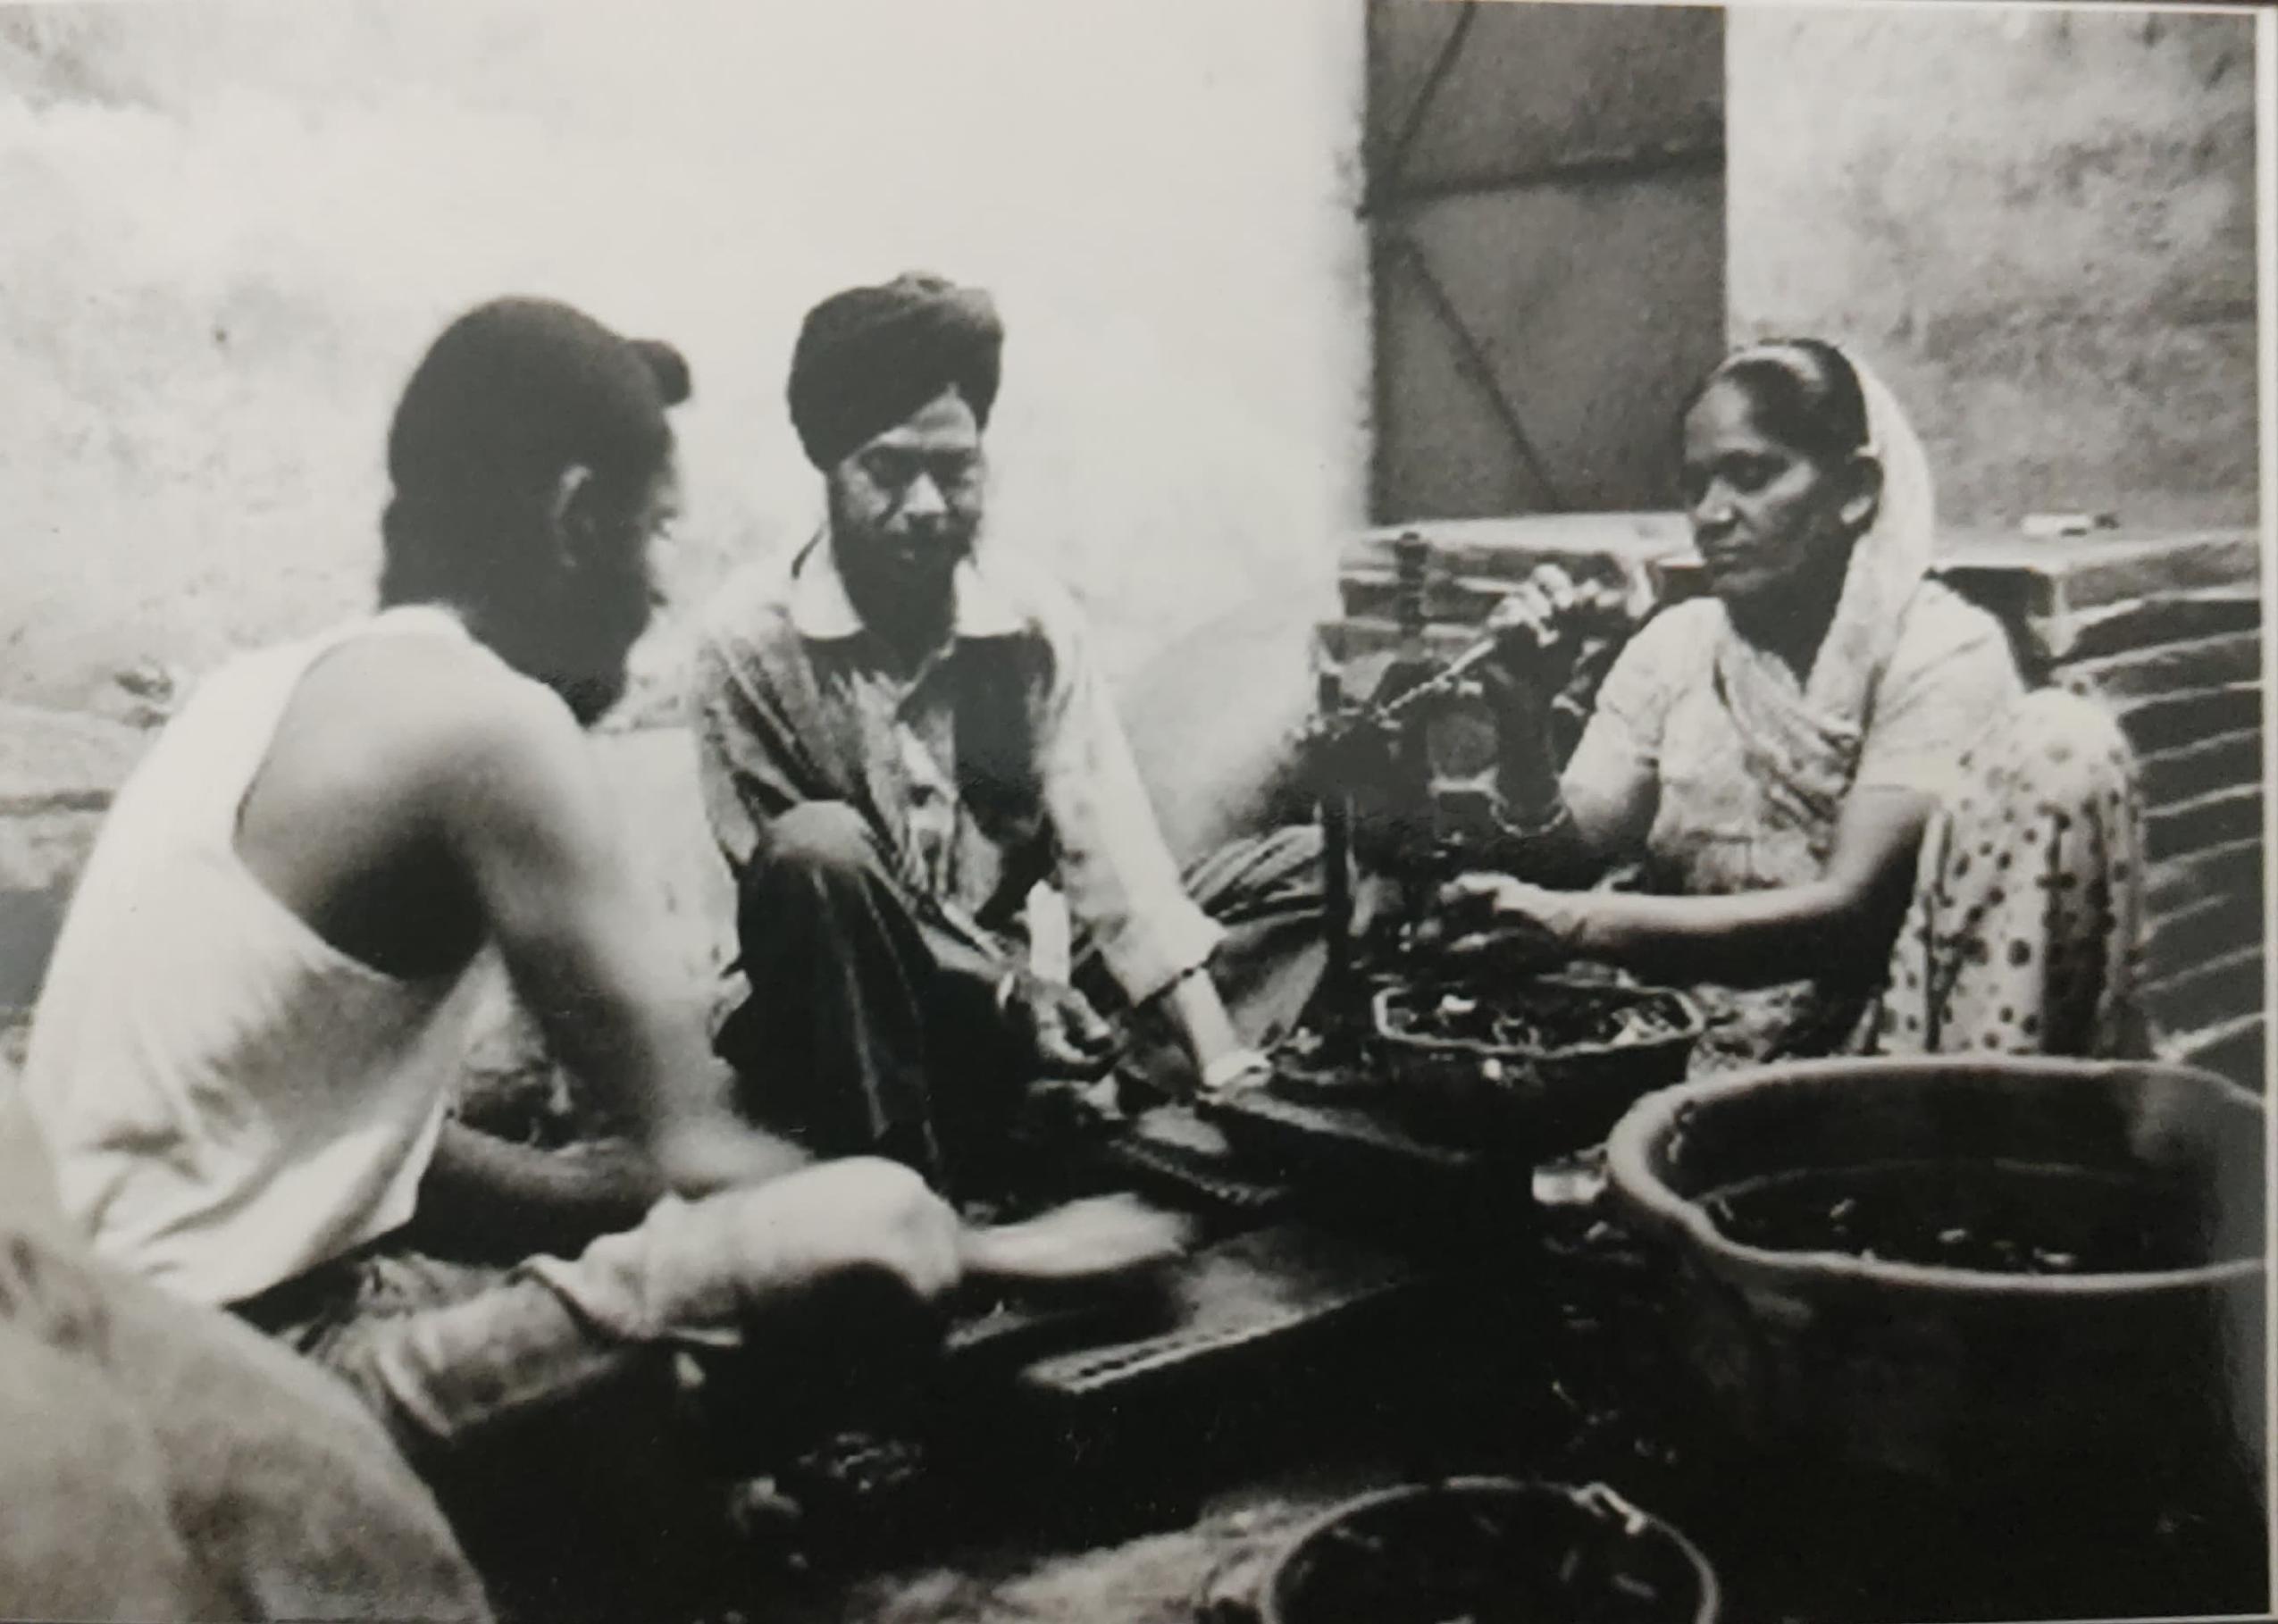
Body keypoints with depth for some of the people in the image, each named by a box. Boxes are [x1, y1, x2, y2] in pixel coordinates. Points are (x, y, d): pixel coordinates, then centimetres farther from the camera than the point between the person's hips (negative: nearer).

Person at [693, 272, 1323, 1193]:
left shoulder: (1035, 620, -5)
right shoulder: (752, 640, -13)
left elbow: (1112, 850, -12)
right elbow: (786, 880, -13)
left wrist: (1221, 1065, -23)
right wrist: (1005, 986, -22)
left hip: (1016, 996, 4)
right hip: (843, 1040, -3)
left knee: (1303, 868, -5)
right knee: (817, 848, -34)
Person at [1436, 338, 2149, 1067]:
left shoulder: (1943, 649, -8)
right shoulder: (1674, 646, 6)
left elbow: (1850, 910, -20)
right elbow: (1562, 863, 1)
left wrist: (1582, 925, -29)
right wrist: (1521, 718, -17)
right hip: (1699, 1058, 3)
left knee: (2060, 747, -20)